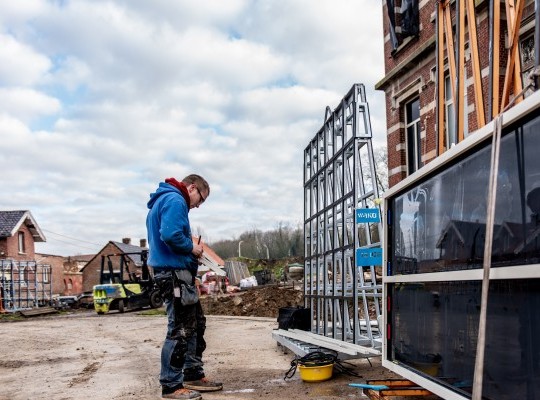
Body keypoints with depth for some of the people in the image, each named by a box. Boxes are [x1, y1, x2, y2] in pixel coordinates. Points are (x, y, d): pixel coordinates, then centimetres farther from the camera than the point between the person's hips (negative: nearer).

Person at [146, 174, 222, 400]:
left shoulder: (164, 200, 20)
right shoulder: (175, 200, -13)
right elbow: (170, 235, -27)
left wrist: (189, 251, 11)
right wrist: (191, 248, -10)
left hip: (176, 272, 11)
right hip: (174, 273, -11)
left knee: (195, 324, 17)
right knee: (179, 329, -5)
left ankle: (193, 375, 26)